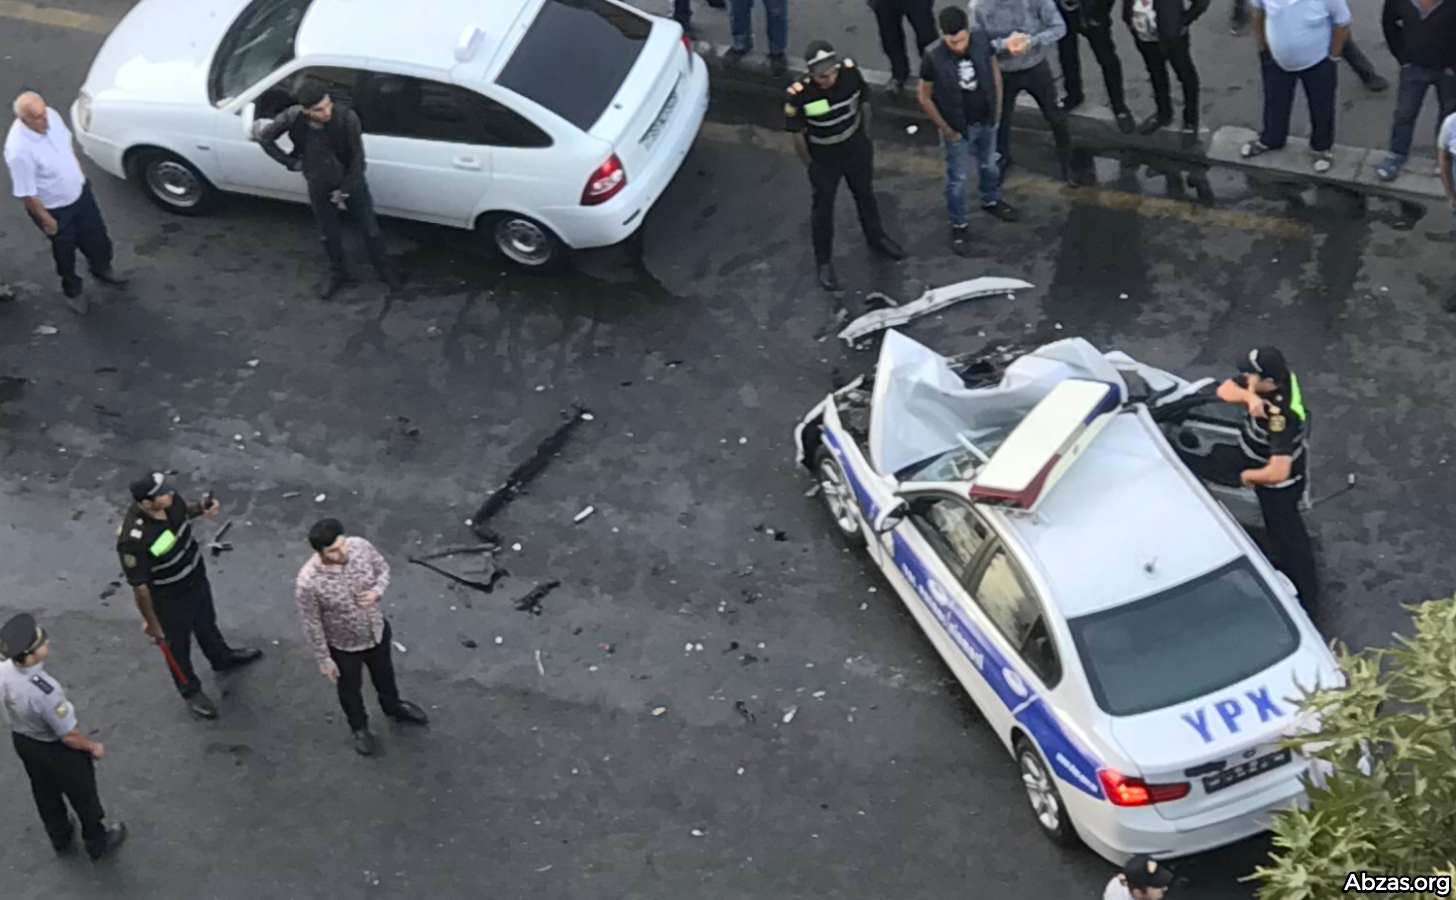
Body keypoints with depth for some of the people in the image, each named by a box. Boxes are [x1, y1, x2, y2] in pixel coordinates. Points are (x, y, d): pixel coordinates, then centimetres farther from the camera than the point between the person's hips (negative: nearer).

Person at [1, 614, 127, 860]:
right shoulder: (45, 692, -44)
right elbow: (69, 735, -28)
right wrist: (93, 747, -8)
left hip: (21, 740, 6)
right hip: (55, 750, -6)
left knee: (44, 792, 32)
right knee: (83, 795, 23)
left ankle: (59, 837, 59)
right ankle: (97, 842, 49)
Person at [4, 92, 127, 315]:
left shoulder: (51, 115, -20)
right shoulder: (19, 150, -39)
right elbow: (26, 194, -26)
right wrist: (46, 220, -15)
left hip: (80, 191, 6)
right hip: (55, 208, -6)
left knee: (96, 235, 28)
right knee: (65, 252, 21)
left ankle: (102, 269, 59)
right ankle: (72, 290, 49)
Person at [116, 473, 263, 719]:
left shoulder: (170, 500, -22)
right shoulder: (133, 539, -41)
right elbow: (139, 586, -27)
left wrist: (201, 510, -17)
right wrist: (150, 622, -15)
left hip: (197, 576, 6)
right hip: (170, 598, -6)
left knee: (206, 621, 34)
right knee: (178, 645, 22)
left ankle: (221, 657, 63)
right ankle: (191, 691, 48)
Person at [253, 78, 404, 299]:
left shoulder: (346, 117, -32)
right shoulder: (292, 118, -27)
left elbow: (357, 157, -19)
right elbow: (264, 136, -7)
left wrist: (345, 189, -13)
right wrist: (291, 162, -8)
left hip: (351, 182, -2)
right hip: (319, 187, 2)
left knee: (371, 230, 12)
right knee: (329, 235, 19)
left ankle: (385, 271, 36)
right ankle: (338, 275, 44)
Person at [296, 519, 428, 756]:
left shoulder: (360, 546, -27)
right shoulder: (308, 582, -37)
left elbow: (383, 568, -5)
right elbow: (312, 625, -21)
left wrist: (377, 592, -25)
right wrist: (324, 660, -10)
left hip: (377, 630, 4)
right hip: (344, 645, -3)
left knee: (384, 673, 33)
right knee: (350, 688, 27)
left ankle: (394, 708, 64)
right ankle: (359, 727, 57)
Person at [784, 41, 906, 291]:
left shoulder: (850, 72, -25)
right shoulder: (799, 95, -34)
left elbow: (864, 102, -3)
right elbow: (797, 134, -17)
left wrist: (865, 137, 9)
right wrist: (811, 164, -4)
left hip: (856, 150, 3)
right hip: (824, 159, -3)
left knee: (865, 196, 27)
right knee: (823, 209, 15)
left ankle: (876, 238, 53)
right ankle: (824, 263, 36)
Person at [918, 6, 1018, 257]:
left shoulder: (982, 42, -20)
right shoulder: (933, 60, -29)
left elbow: (994, 71, 0)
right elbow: (925, 98, -15)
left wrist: (997, 107, 3)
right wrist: (946, 130, -11)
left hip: (986, 122, 4)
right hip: (958, 129, -4)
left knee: (989, 165, 27)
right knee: (958, 179, 13)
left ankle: (990, 201, 55)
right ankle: (959, 226, 33)